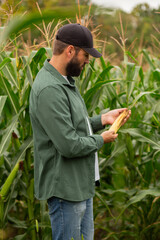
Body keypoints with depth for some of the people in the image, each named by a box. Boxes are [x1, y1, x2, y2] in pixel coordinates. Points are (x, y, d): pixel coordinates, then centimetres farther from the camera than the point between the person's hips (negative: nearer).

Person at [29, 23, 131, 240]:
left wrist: (103, 119, 5)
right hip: (65, 188, -10)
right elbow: (69, 145, -27)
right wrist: (100, 140, -11)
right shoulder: (49, 89, -24)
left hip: (82, 183, 10)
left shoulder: (65, 81, 10)